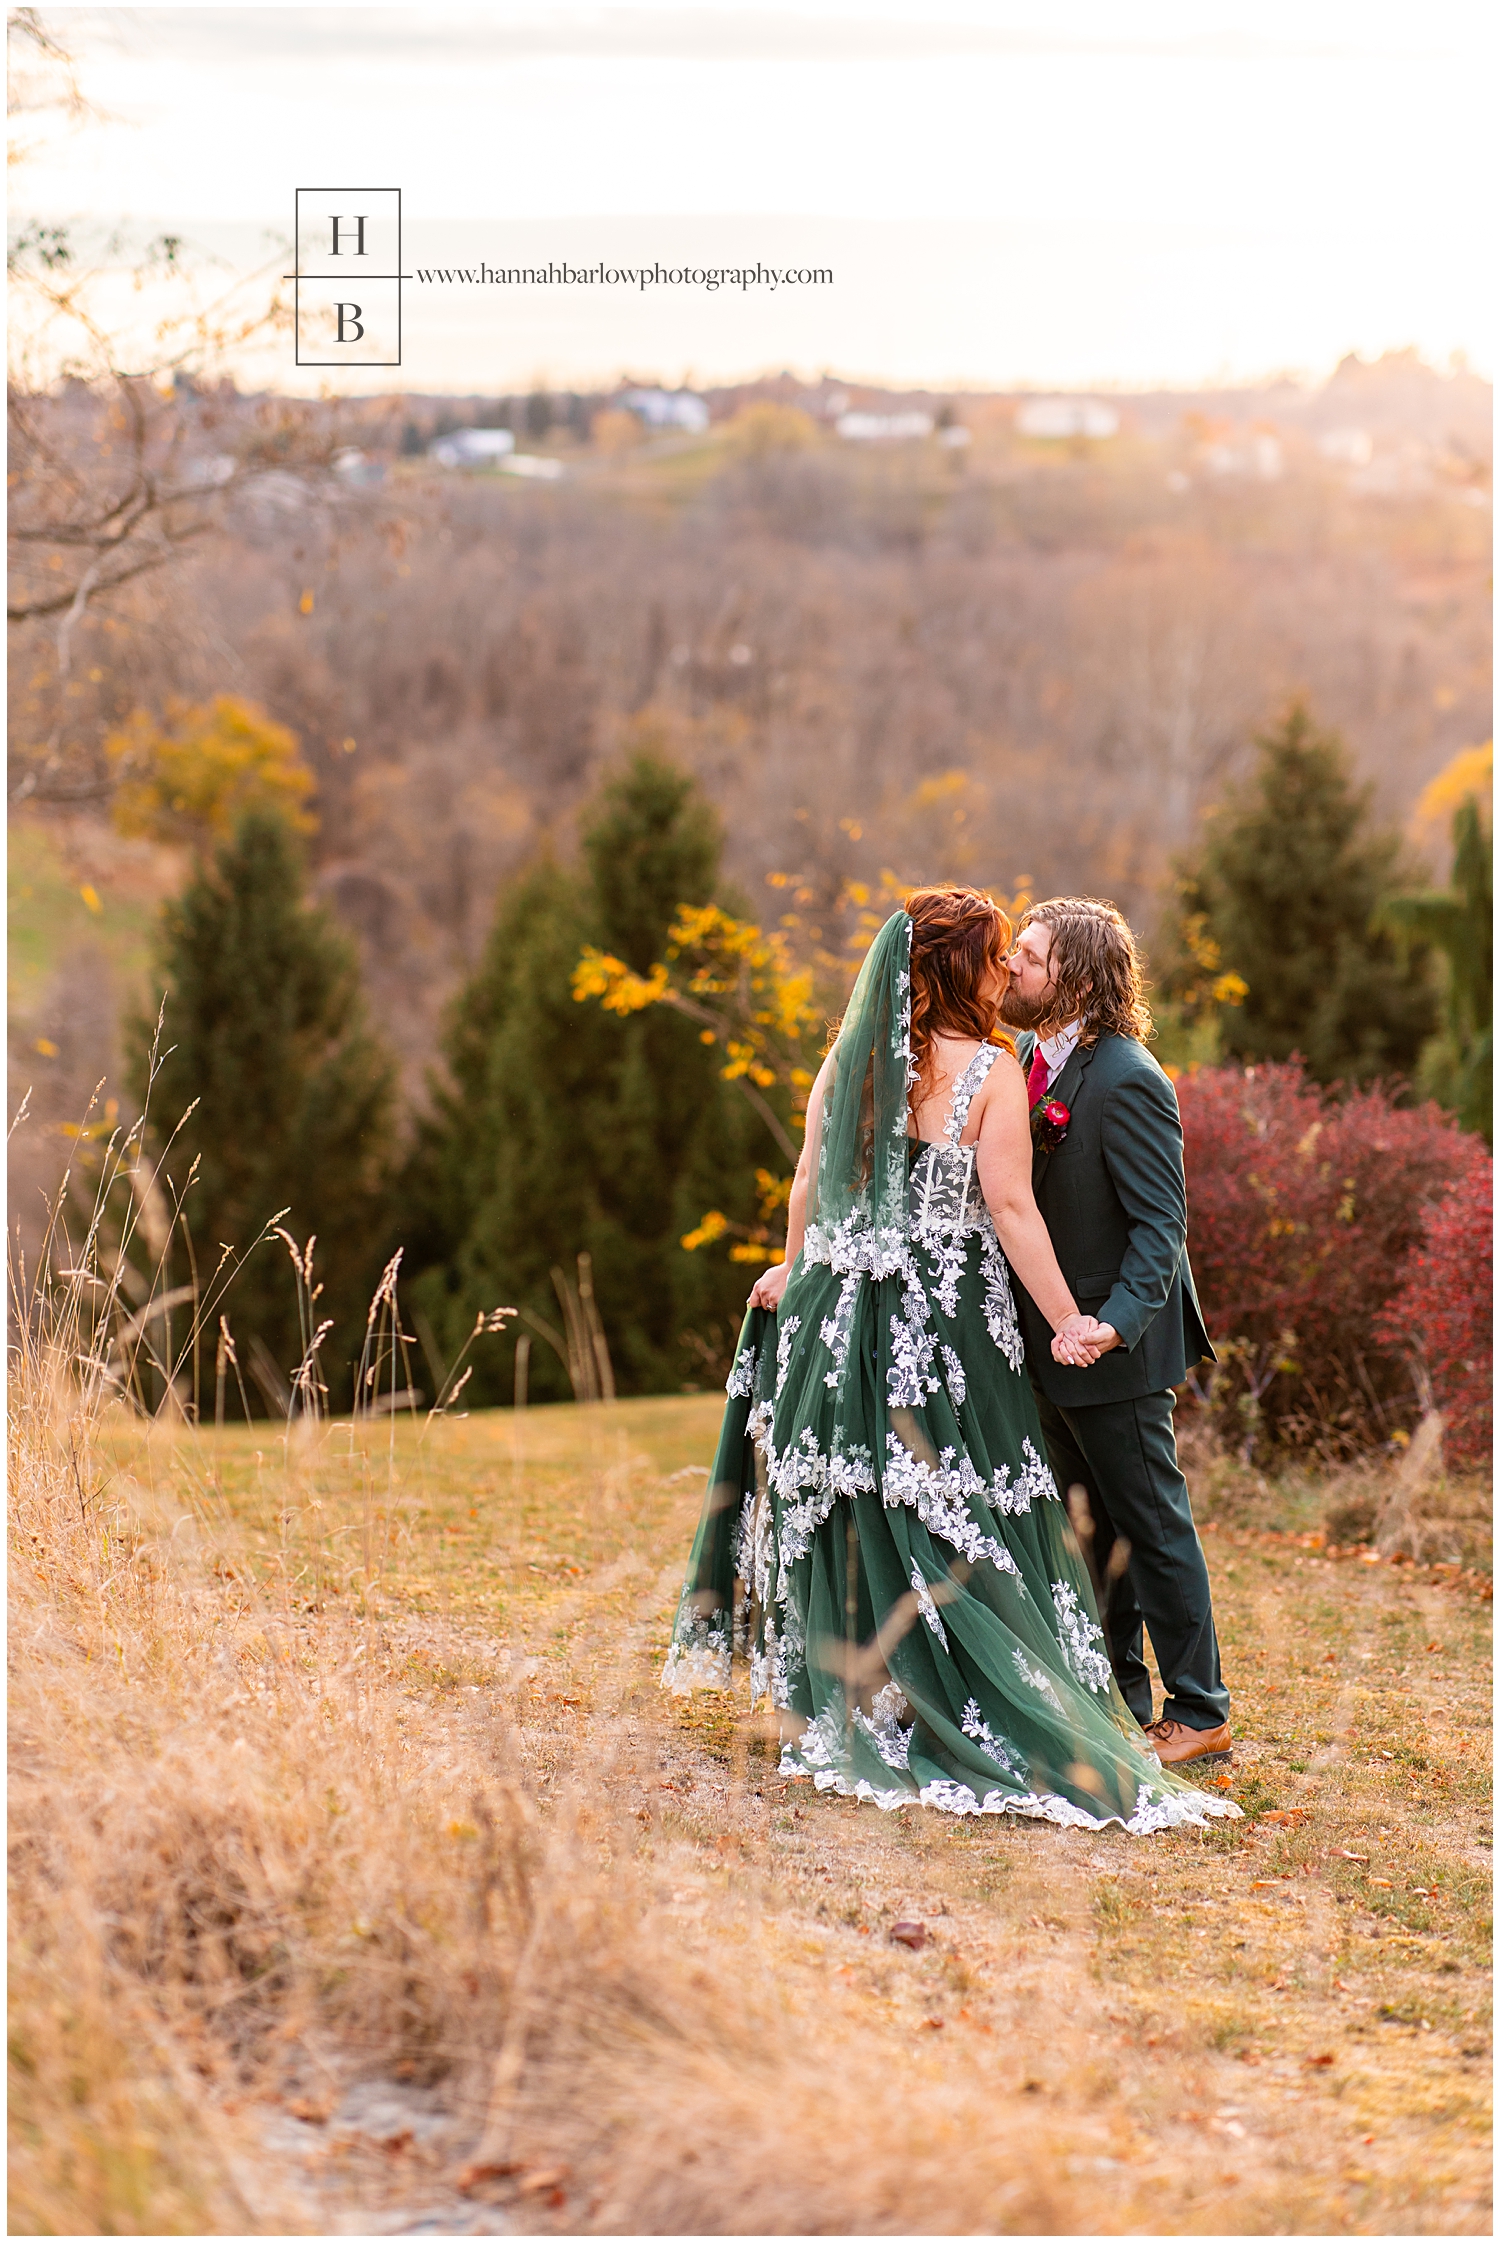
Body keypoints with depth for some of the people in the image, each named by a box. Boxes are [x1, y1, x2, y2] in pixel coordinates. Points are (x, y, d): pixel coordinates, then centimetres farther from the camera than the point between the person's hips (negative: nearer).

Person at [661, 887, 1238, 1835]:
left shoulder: (847, 1061, 6)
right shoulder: (989, 1070, -9)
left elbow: (809, 1186, 12)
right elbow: (1009, 1207, -13)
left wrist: (798, 1272, 29)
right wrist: (1066, 1321, -8)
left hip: (839, 1313, 5)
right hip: (947, 1323, -5)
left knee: (849, 1513, 12)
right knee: (965, 1524, 0)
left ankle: (842, 1713, 20)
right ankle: (978, 1723, 1)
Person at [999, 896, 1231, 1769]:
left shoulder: (1126, 1083, -21)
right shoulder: (1033, 1057, 5)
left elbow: (1161, 1221, -22)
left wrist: (1117, 1322, -33)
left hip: (1116, 1349, -9)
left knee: (1152, 1526, 1)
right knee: (1091, 1528, 18)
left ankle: (1199, 1714, 12)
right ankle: (1117, 1696, 31)